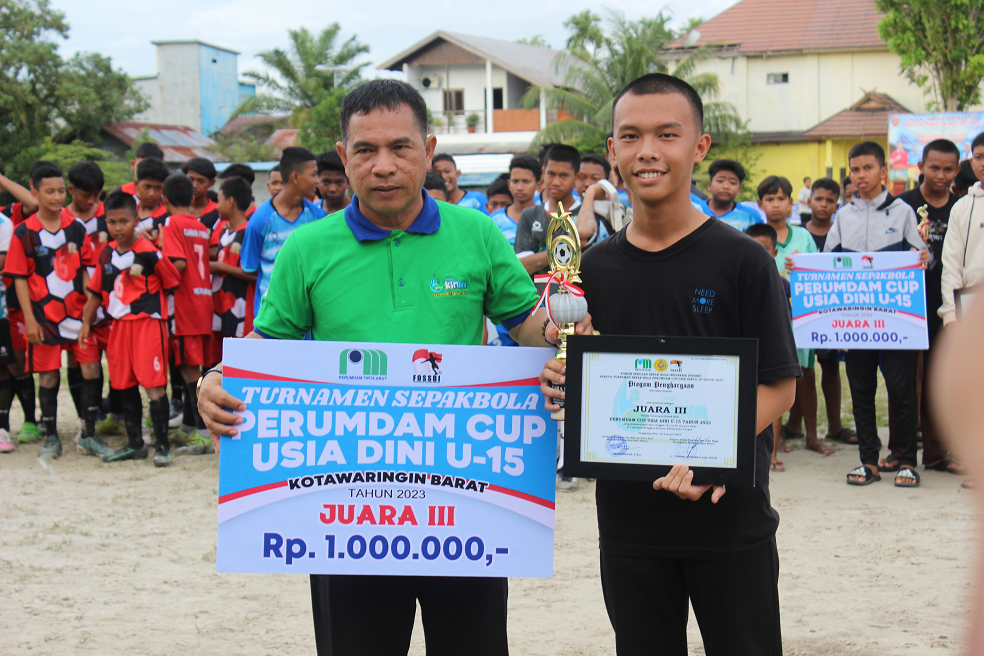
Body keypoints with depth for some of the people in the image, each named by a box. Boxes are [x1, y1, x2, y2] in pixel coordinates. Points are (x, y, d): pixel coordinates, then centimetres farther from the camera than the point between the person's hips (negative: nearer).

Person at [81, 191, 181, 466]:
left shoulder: (150, 253, -10)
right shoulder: (107, 254, 8)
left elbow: (172, 283, 0)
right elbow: (96, 291, 16)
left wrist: (152, 302, 0)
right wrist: (86, 322, 11)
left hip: (148, 323, -7)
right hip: (119, 326, 7)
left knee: (153, 386, -9)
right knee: (125, 386, 12)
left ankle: (162, 446, 0)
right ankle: (135, 445, 24)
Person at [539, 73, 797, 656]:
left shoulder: (743, 261, -6)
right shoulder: (593, 268, 5)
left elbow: (780, 387, -7)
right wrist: (559, 385, -9)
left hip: (730, 520, -3)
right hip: (628, 519, 3)